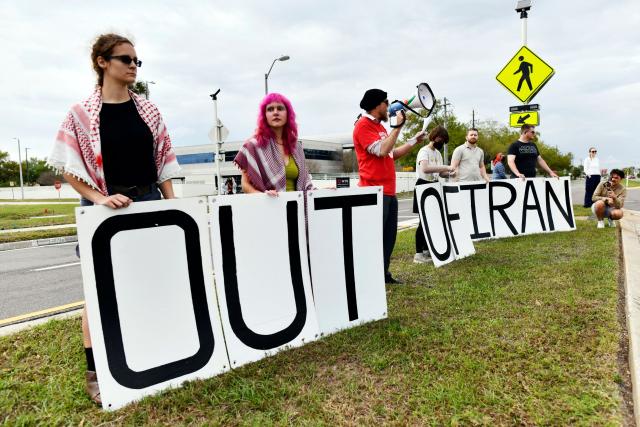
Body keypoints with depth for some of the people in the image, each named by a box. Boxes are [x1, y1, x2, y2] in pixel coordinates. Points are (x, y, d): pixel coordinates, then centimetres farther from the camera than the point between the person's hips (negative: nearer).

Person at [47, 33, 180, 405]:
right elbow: (70, 168, -4)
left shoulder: (149, 111, 7)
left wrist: (172, 201, 2)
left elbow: (163, 161, 9)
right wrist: (100, 198, -17)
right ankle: (95, 372, 18)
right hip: (105, 208, -3)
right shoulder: (82, 113, -3)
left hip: (149, 203, 4)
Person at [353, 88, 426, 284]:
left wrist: (414, 141, 19)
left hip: (388, 191, 10)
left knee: (389, 235, 12)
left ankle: (383, 274, 21)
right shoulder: (363, 125, -9)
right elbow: (382, 150, -20)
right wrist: (398, 126, -14)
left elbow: (393, 154, 25)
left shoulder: (380, 126, 20)